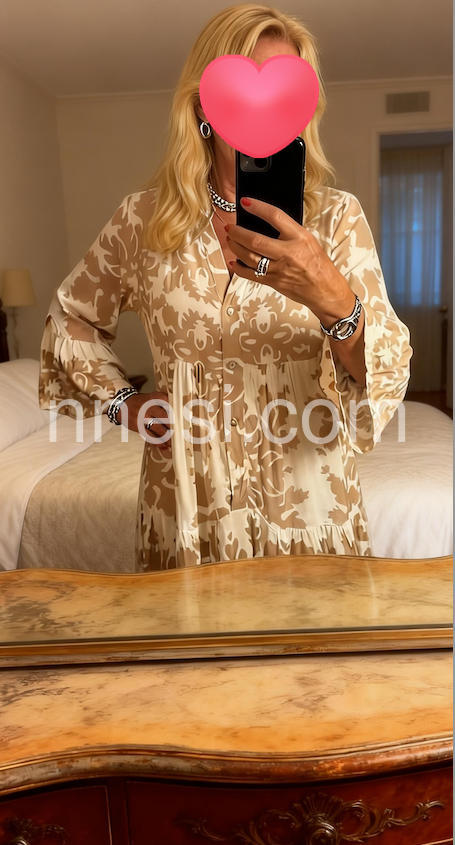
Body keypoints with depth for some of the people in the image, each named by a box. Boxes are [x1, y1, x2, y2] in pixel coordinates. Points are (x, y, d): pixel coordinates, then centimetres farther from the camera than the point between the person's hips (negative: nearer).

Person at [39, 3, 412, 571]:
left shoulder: (337, 217, -5)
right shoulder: (143, 219, -2)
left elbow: (388, 376, -12)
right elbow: (71, 318, 14)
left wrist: (336, 301, -31)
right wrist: (121, 402, 0)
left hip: (307, 510, 0)